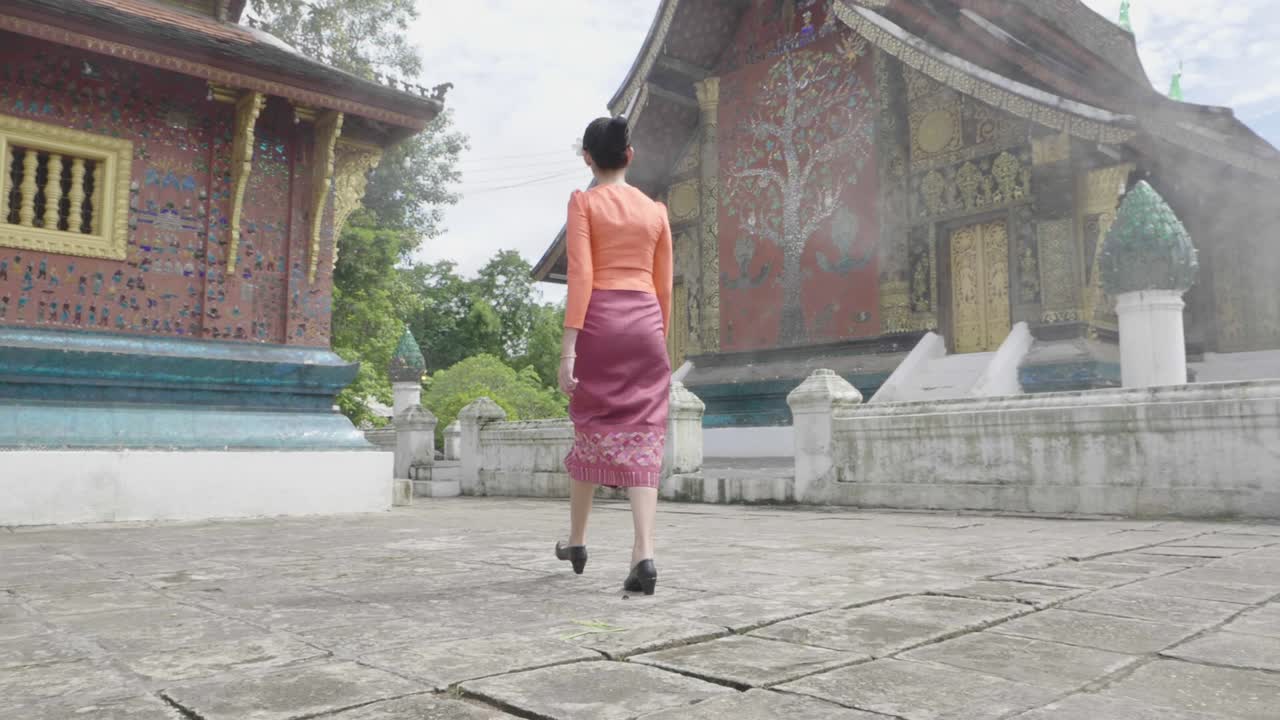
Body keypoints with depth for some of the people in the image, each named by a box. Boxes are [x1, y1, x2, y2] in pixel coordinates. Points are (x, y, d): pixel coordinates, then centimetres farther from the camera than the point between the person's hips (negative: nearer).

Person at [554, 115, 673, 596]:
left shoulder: (584, 202, 2)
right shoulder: (656, 210, 14)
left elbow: (580, 276, -8)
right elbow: (664, 286, 14)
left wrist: (568, 345, -10)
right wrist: (660, 339, 23)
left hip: (599, 320, -2)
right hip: (646, 323, 3)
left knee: (593, 430, 11)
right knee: (642, 436, -2)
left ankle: (577, 540, 25)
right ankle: (644, 554, -13)